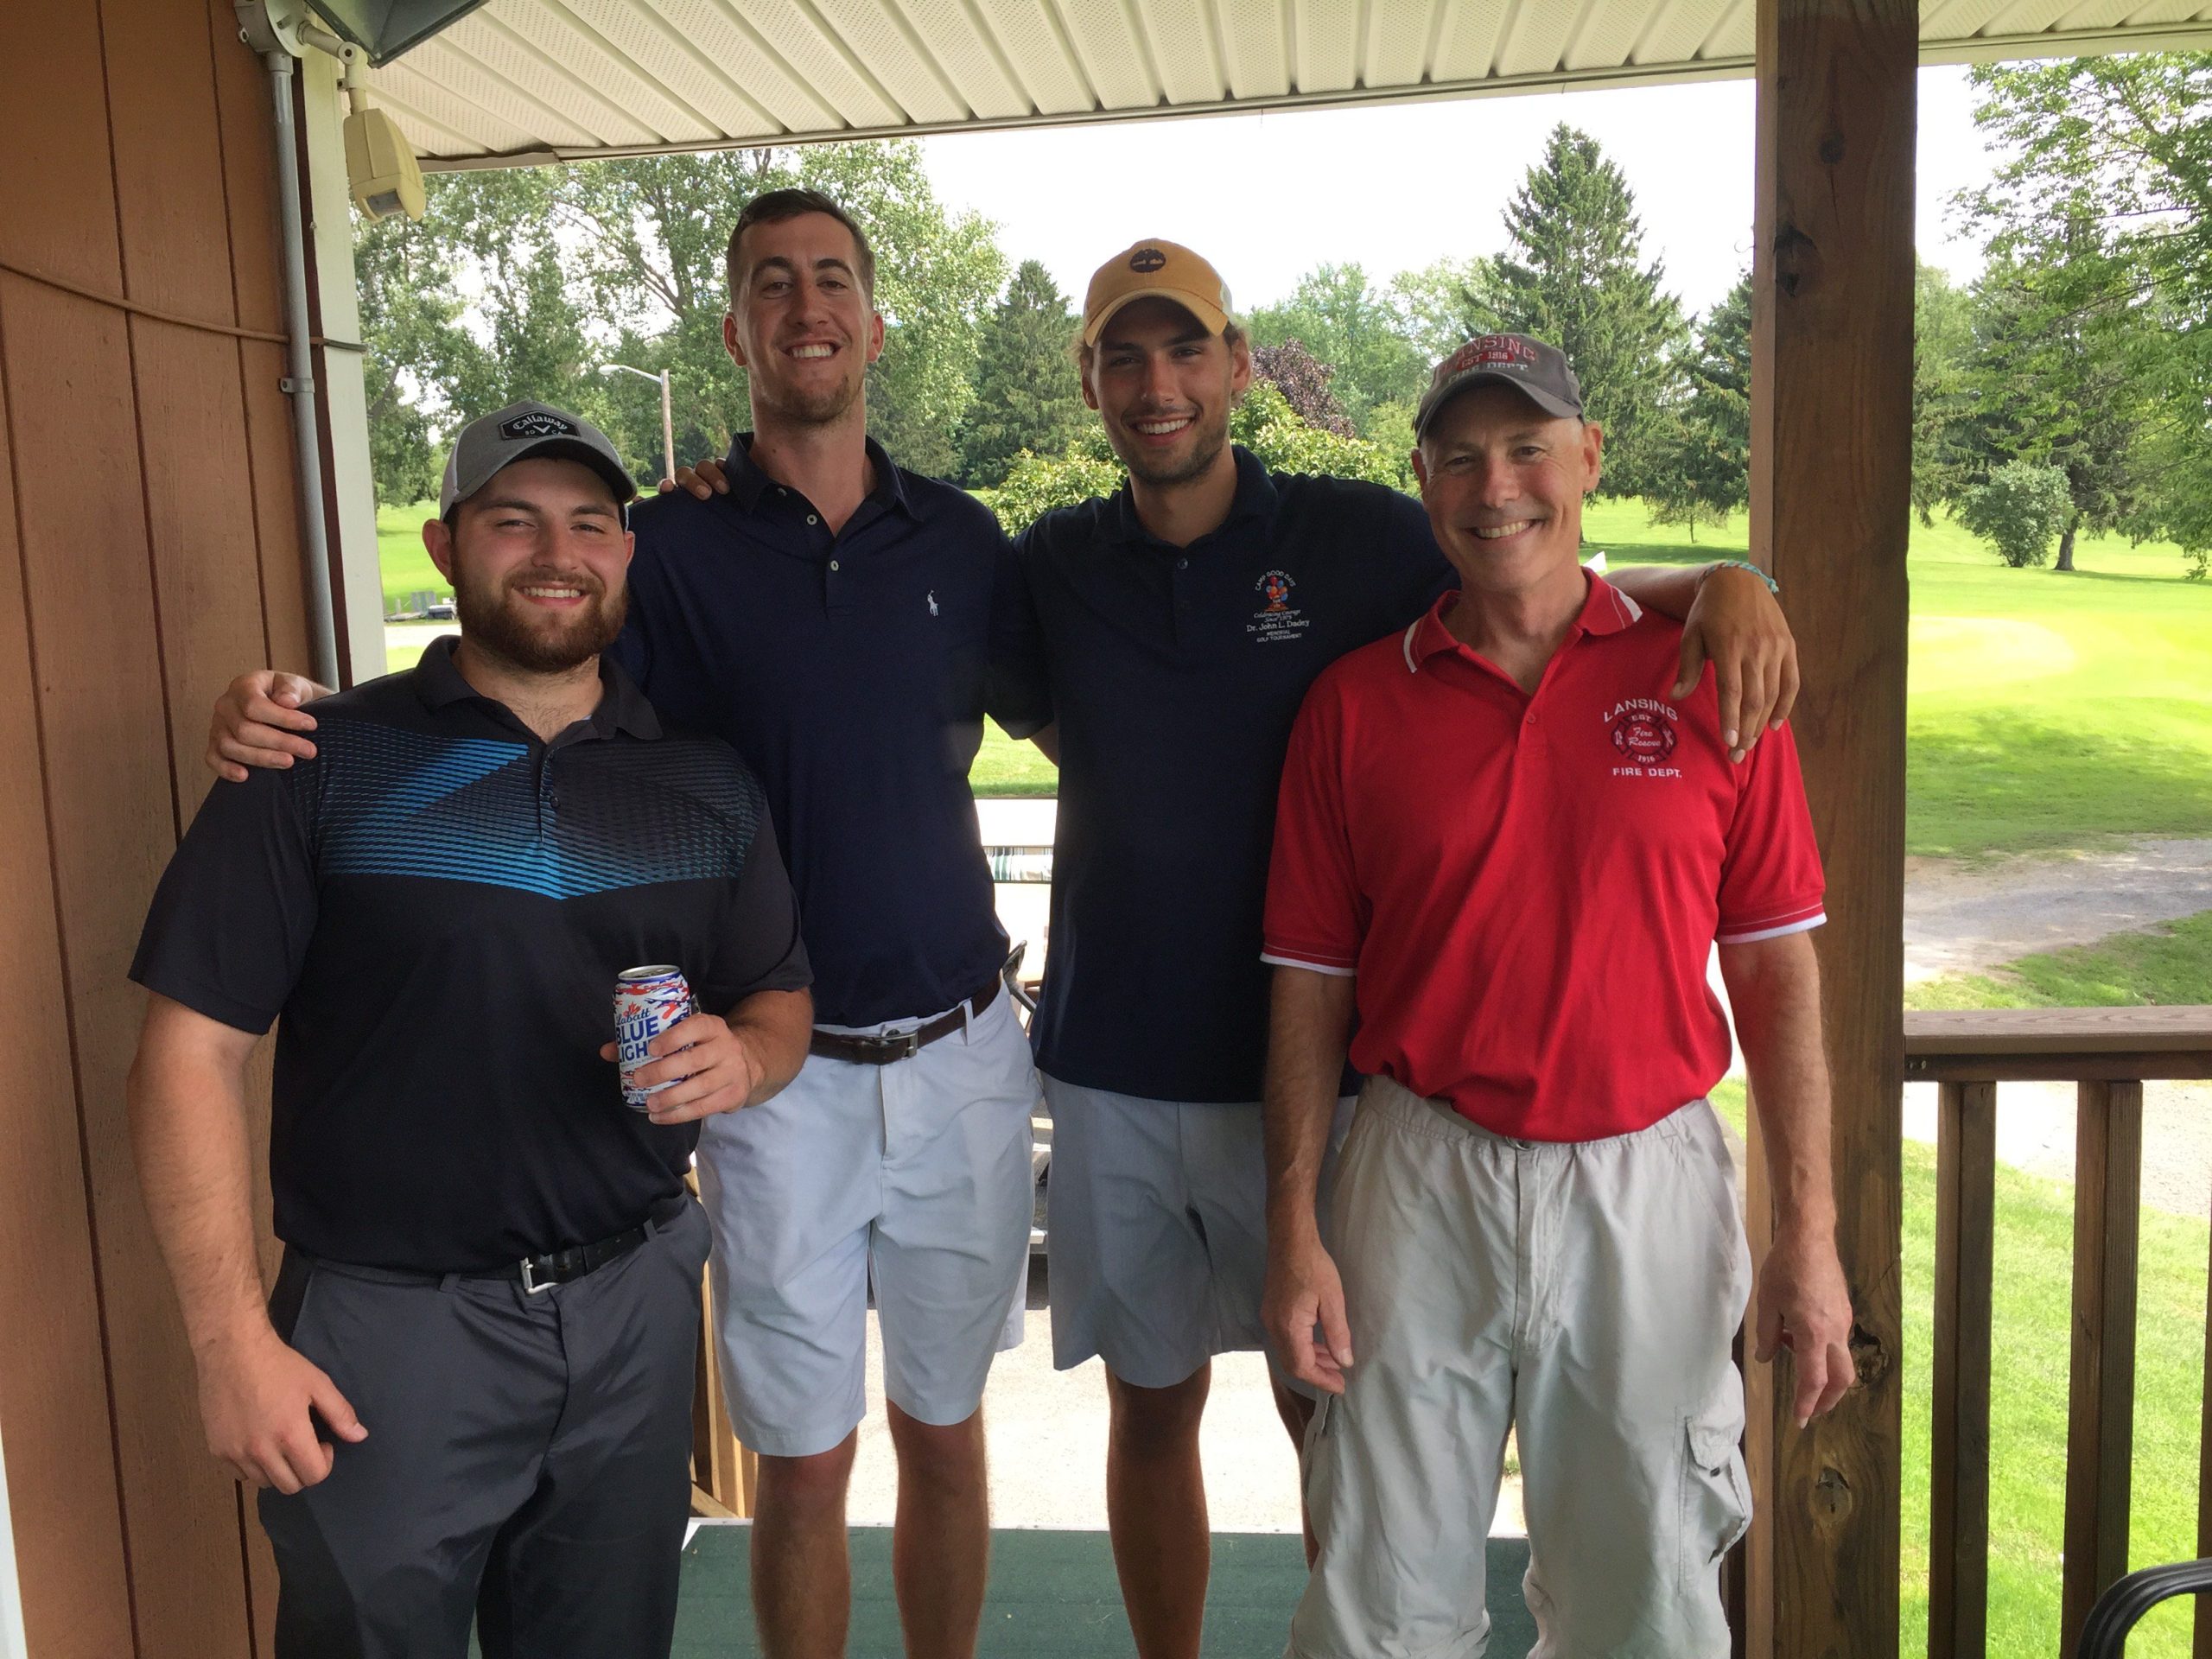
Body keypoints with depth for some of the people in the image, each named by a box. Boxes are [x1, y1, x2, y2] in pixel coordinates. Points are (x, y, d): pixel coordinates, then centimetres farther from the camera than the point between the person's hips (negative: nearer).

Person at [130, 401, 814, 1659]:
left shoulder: (709, 783, 5)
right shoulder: (324, 764, -7)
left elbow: (782, 999, 13)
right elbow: (195, 1046, -8)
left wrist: (747, 1058, -12)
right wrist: (232, 1341, -12)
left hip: (637, 1307, 4)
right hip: (390, 1322, -3)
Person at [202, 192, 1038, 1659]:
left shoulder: (963, 541, 3)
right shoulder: (673, 547, -4)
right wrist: (299, 716, -20)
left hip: (964, 1054, 2)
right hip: (783, 1075, -2)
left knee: (945, 1432, 17)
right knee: (804, 1466, 10)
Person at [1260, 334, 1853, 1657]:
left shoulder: (1707, 678, 0)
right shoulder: (1355, 703, 1)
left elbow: (1777, 972, 1)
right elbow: (1312, 984, 2)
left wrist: (1809, 1235, -2)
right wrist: (1294, 1229, -2)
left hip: (1648, 1186, 0)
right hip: (1421, 1186, 0)